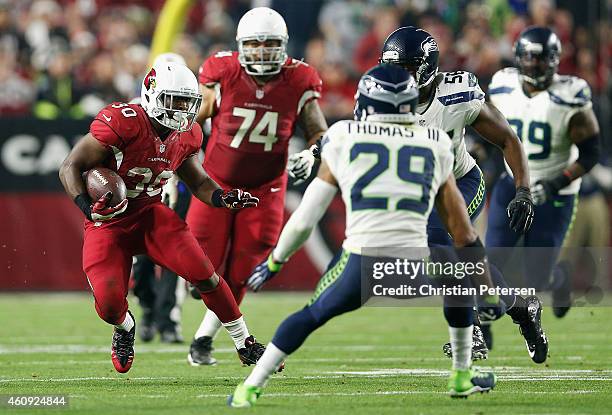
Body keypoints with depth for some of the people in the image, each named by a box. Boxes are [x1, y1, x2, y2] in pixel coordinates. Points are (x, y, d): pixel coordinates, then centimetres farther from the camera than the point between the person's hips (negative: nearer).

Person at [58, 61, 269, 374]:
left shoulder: (186, 135, -4)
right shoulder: (121, 123, -25)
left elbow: (198, 182, 12)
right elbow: (70, 168, -21)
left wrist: (223, 198, -9)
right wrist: (88, 207, -36)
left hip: (150, 214, 4)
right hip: (108, 221, -4)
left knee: (203, 273, -14)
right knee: (109, 304, -18)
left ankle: (245, 345, 3)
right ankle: (125, 327, 23)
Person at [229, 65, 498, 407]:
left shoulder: (343, 141, 11)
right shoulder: (437, 145, 15)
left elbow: (304, 221, 12)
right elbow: (461, 228, 19)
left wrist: (275, 260, 27)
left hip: (361, 266, -1)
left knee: (311, 315, 24)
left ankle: (251, 388, 17)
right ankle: (463, 377, 37)